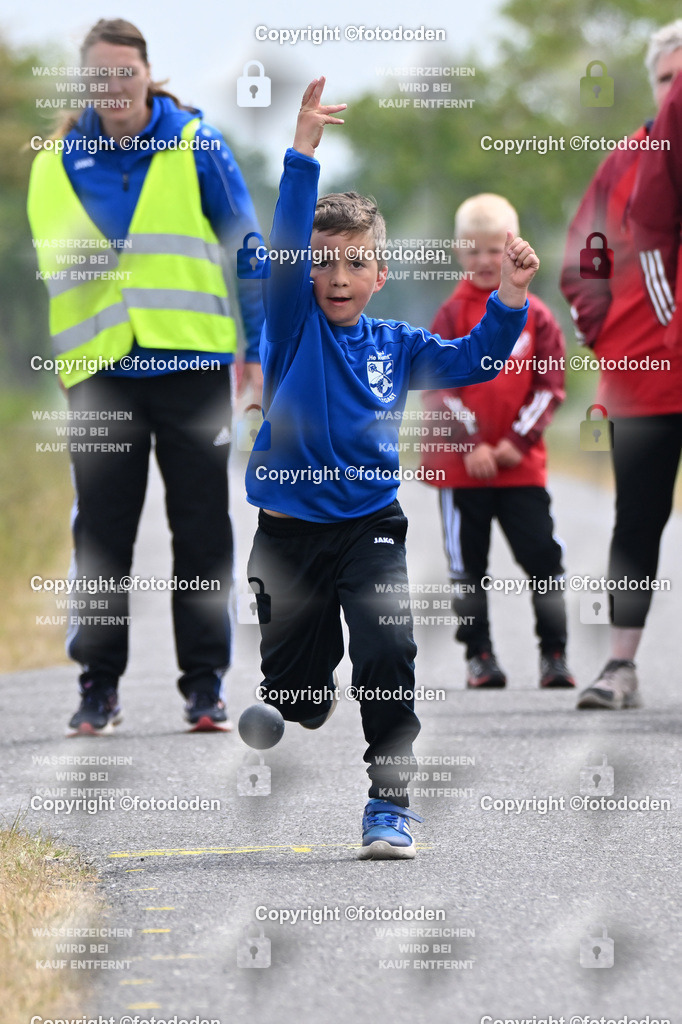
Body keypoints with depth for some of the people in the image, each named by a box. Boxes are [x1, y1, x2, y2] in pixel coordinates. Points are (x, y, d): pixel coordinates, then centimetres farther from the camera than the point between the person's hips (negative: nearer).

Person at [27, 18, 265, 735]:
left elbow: (247, 247, 5)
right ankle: (98, 686, 10)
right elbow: (46, 272, 15)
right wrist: (41, 370, 10)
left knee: (202, 532, 2)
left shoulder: (195, 146, 1)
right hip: (99, 372, 2)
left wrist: (258, 347, 1)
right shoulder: (56, 164, 7)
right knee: (100, 534, 2)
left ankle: (205, 684, 9)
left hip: (191, 363, -1)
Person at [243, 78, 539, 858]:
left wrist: (509, 297, -16)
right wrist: (304, 149, -25)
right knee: (292, 683, 9)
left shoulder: (396, 346, 5)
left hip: (370, 528, 0)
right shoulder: (293, 325, -2)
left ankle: (390, 803, -13)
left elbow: (470, 361, 0)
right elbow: (286, 241, -14)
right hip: (288, 530, 0)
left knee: (387, 660, -19)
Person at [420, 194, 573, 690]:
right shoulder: (452, 315, 1)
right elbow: (439, 388, -3)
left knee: (543, 556, -4)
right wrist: (471, 444, -13)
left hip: (521, 463, 0)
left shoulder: (534, 315, 4)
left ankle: (555, 654, 3)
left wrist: (517, 441, -8)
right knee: (468, 564, 4)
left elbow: (549, 386, 2)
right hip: (461, 463, 0)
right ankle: (480, 655, 12)